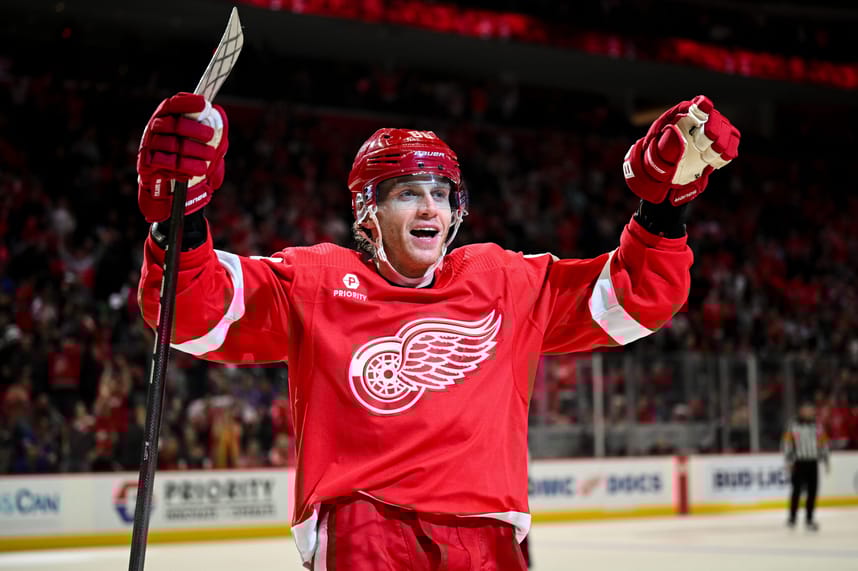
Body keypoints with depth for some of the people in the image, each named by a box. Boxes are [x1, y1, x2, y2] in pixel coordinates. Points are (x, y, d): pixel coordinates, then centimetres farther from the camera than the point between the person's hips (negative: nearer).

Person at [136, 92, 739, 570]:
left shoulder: (507, 283, 15)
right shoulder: (319, 281, 6)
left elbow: (637, 298, 17)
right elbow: (194, 313, -2)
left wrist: (663, 202, 4)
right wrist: (181, 218, -20)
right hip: (362, 518, -3)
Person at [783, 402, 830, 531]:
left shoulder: (818, 427, 13)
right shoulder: (794, 426, 0)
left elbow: (823, 444, 17)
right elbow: (787, 443, -1)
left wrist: (826, 461, 12)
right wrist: (789, 461, -6)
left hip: (813, 463, 4)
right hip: (798, 463, -4)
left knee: (812, 491, 2)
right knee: (797, 490, -6)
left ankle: (809, 519, 11)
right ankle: (792, 517, 4)